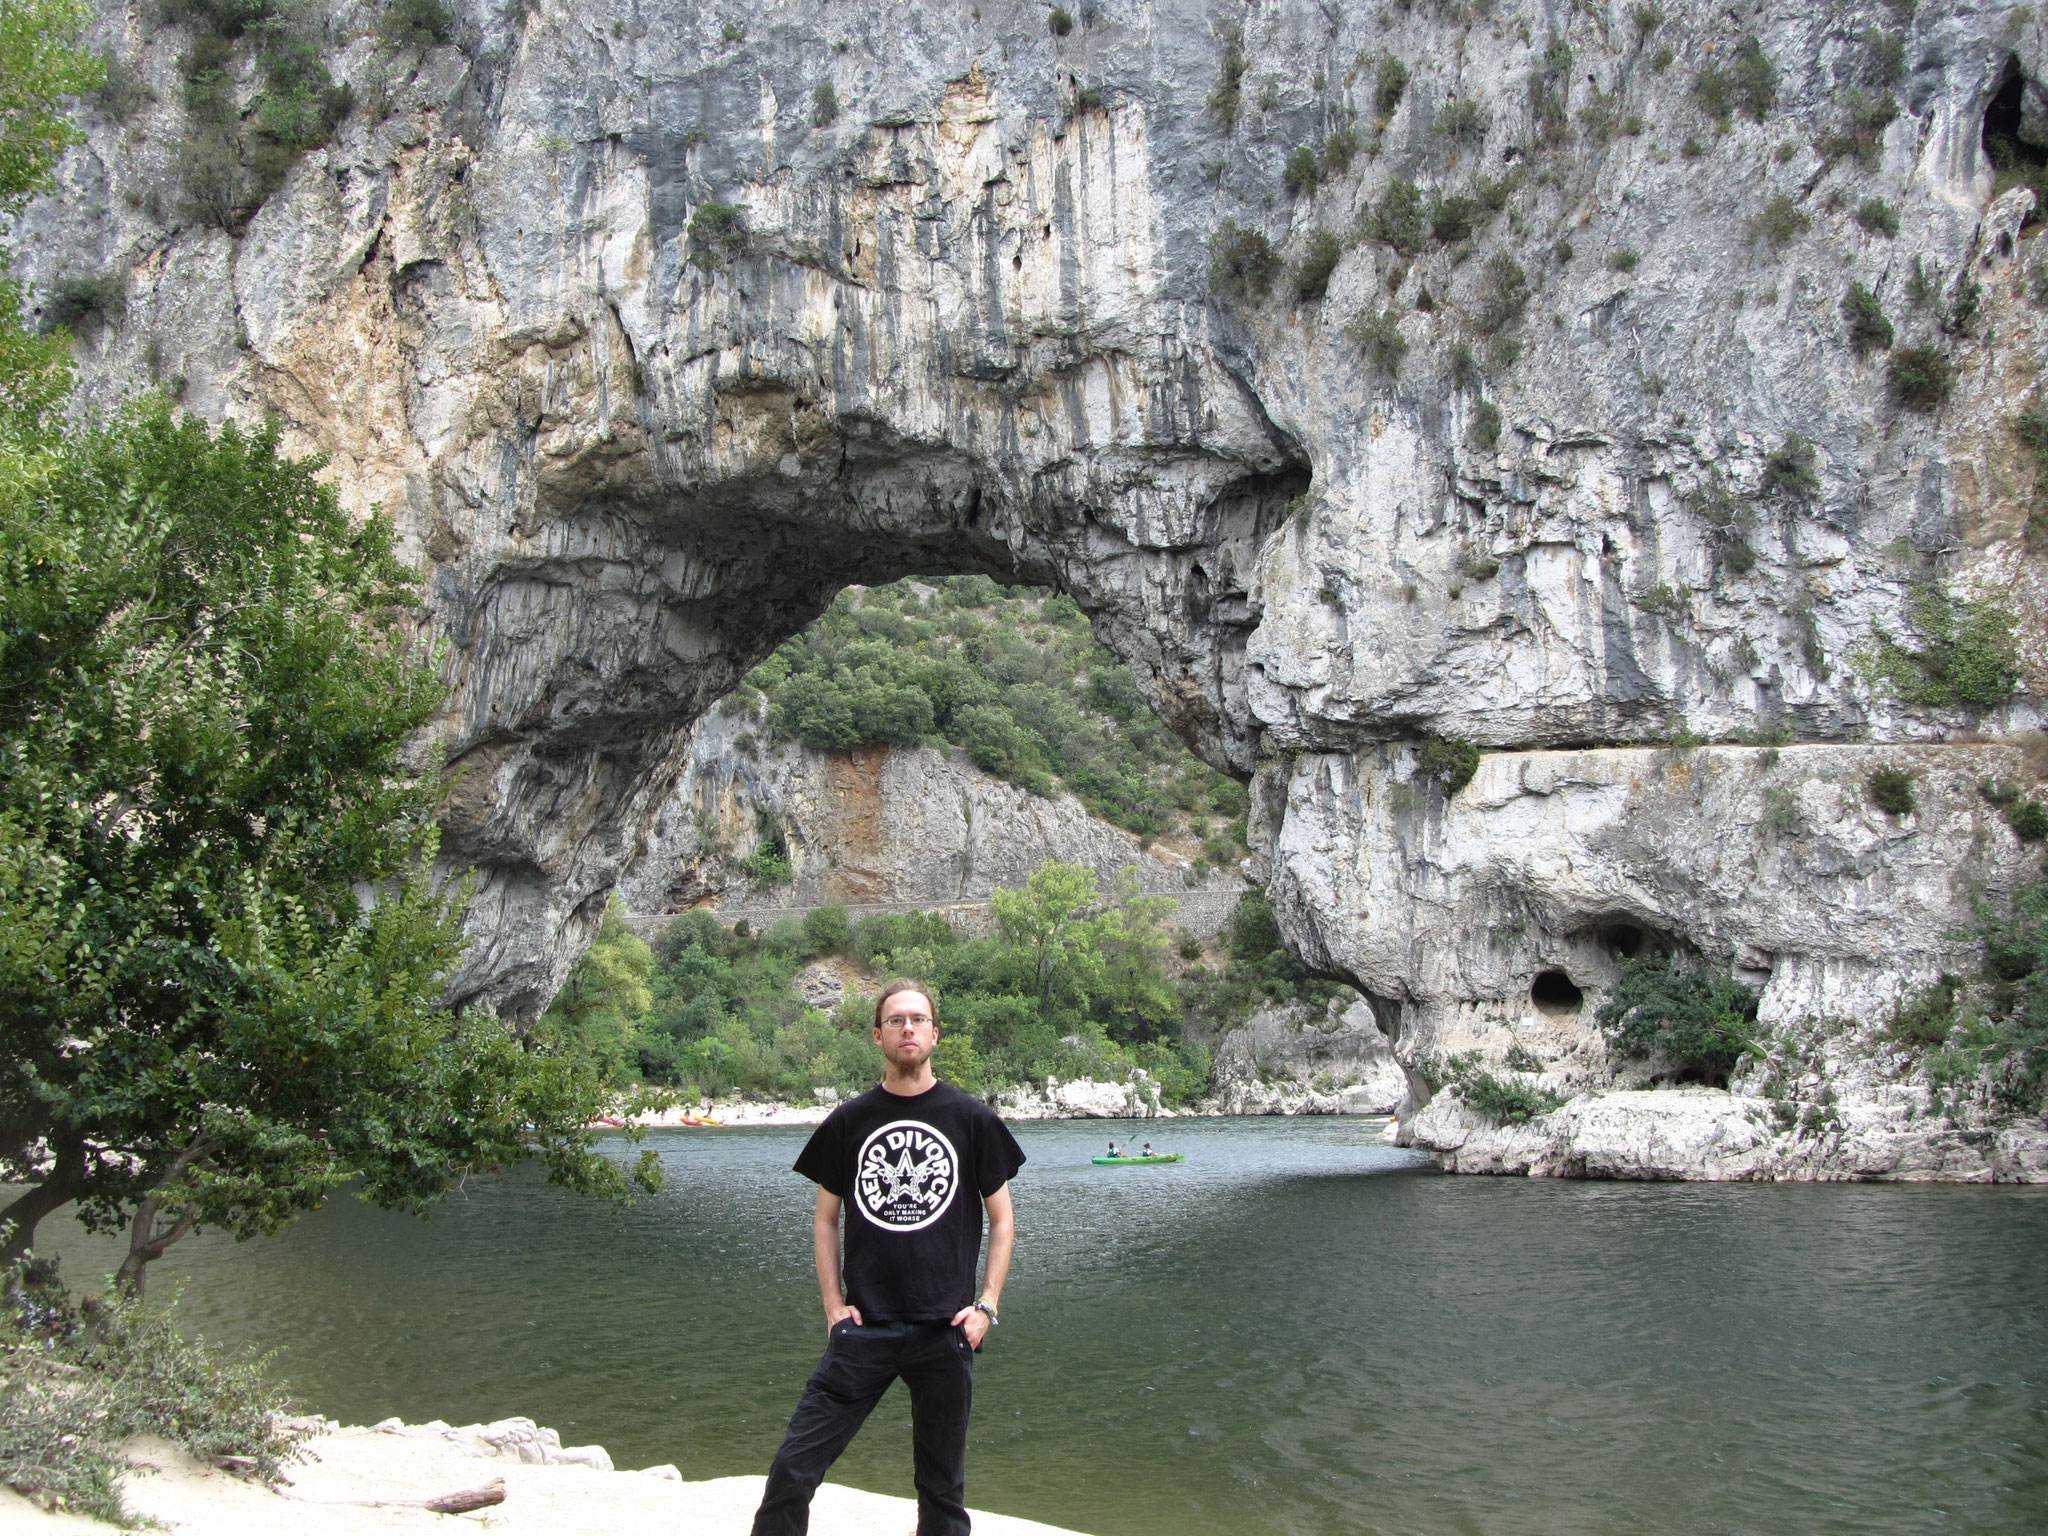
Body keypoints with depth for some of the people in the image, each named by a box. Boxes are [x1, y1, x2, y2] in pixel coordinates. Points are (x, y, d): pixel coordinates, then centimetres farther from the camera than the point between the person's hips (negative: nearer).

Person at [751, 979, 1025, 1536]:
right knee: (793, 1467, -8)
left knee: (942, 1489, 10)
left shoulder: (971, 1118, 3)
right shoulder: (849, 1121, 6)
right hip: (865, 1326, 1)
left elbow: (1002, 1219, 7)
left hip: (944, 1329, 0)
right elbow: (825, 1218, 12)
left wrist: (986, 1304, -2)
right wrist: (833, 1303, 1)